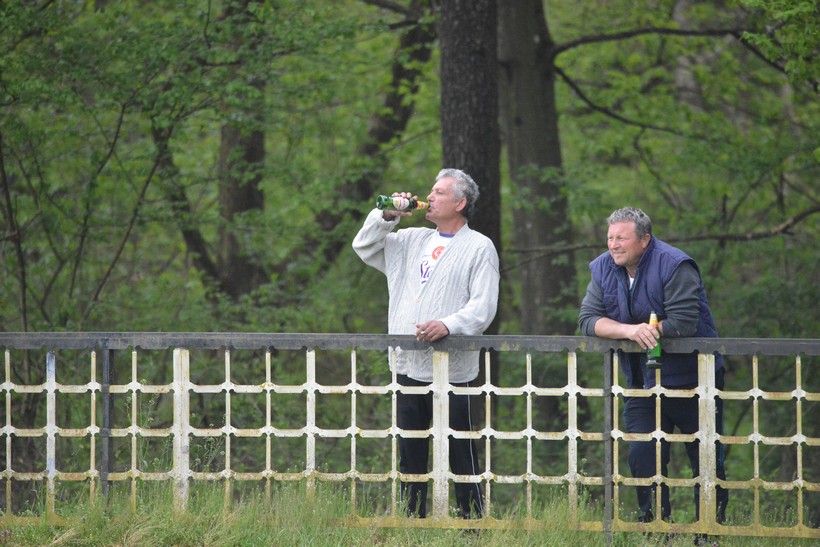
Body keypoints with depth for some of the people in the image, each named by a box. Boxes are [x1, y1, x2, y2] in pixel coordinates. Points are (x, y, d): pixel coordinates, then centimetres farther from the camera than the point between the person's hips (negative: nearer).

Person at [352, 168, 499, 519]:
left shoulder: (479, 248, 0)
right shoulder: (412, 241, 19)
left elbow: (483, 306, -9)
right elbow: (364, 248, 23)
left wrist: (448, 325, -25)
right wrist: (386, 216, 8)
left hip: (451, 369, -6)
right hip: (408, 367, 6)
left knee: (460, 456, -5)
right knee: (410, 455, 9)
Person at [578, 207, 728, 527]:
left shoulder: (675, 266, -17)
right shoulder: (603, 269, 1)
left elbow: (684, 323, -25)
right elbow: (588, 319, -8)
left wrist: (646, 330, -21)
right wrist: (629, 330, -25)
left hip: (690, 378, -5)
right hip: (643, 381, 5)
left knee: (705, 458, 3)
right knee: (642, 455, -3)